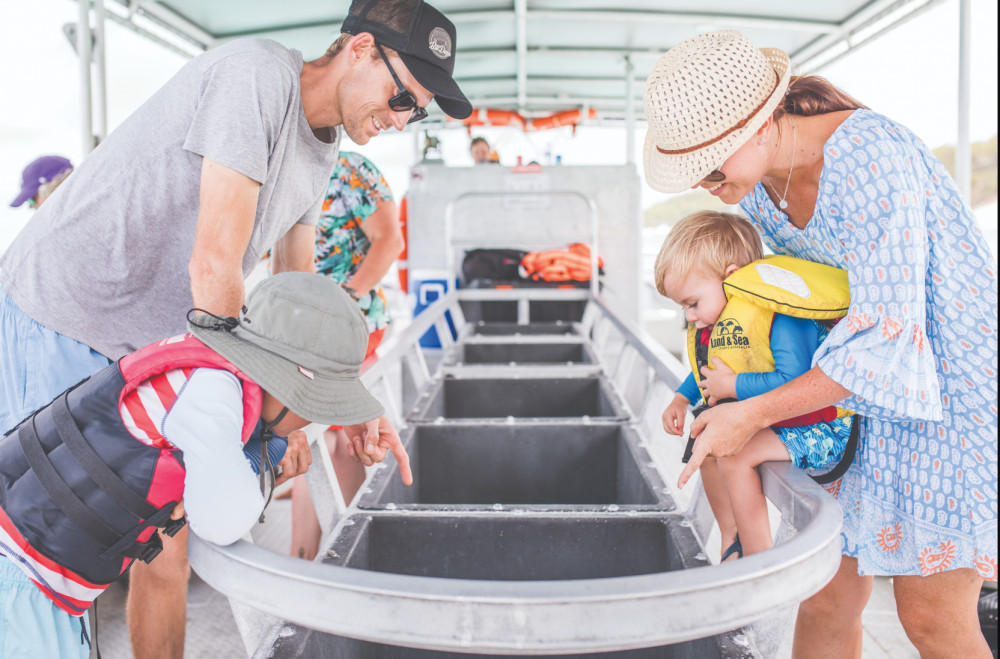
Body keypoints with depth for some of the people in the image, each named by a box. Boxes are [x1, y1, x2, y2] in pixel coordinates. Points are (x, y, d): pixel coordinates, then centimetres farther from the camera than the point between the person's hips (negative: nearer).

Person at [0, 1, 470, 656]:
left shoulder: (322, 151, 7)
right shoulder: (257, 72, -21)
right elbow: (214, 263, -26)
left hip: (148, 343, 8)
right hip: (59, 314, -8)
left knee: (168, 543, 9)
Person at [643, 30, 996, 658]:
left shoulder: (869, 157, -28)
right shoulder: (755, 182, -2)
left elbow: (885, 331, -28)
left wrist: (754, 413, -24)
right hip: (866, 387, 7)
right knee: (828, 593, 7)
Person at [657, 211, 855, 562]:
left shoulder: (780, 319, -26)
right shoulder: (716, 319, 5)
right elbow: (706, 372, 24)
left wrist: (733, 386, -28)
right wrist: (682, 399, 9)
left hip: (820, 428, -10)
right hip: (767, 421, 10)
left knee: (735, 458, -25)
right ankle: (731, 539, 20)